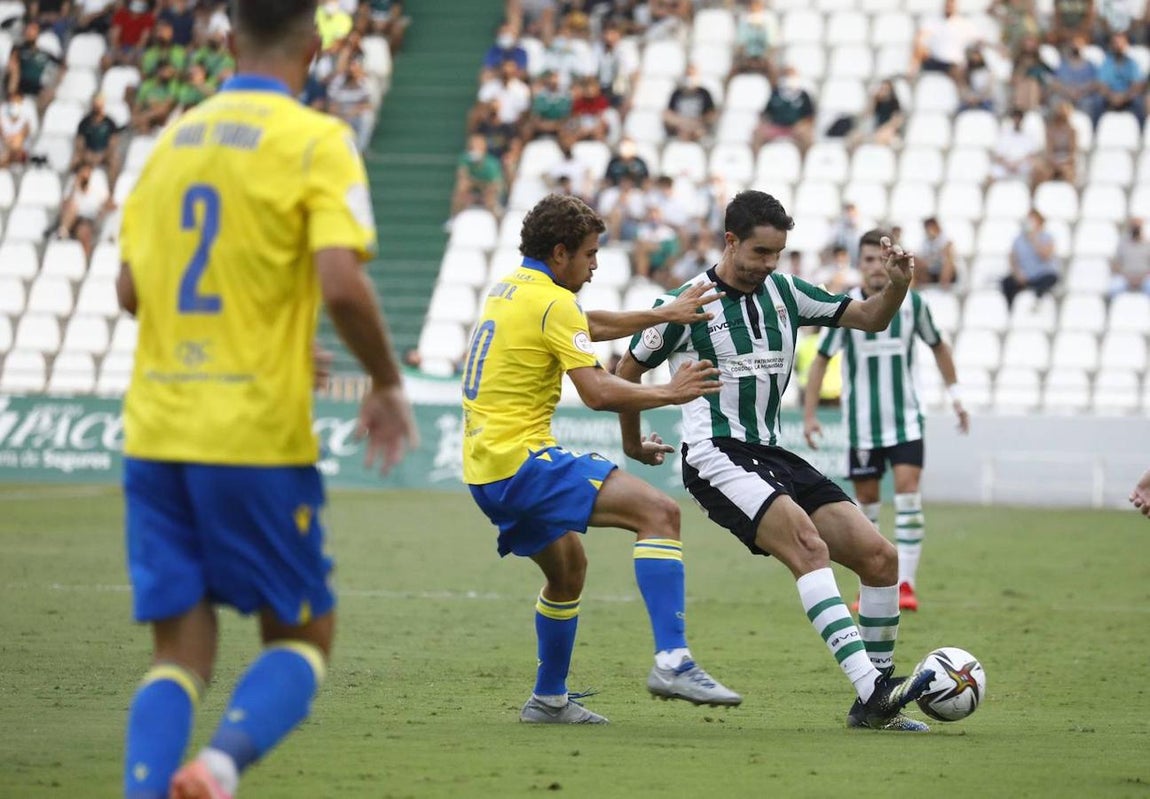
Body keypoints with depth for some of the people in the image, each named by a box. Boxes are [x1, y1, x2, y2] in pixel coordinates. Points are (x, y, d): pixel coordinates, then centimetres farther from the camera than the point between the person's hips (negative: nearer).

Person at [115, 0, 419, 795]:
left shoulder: (174, 138, 12)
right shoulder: (316, 141, -7)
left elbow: (131, 289, 13)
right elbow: (340, 284, -18)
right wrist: (387, 384, -2)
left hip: (156, 429, 5)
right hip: (257, 432, -5)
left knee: (182, 649, 9)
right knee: (303, 635, 9)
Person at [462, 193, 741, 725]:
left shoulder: (509, 289, 18)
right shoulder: (553, 302, -10)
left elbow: (590, 326, 31)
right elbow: (596, 391, -17)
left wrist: (662, 315, 27)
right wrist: (669, 393, -5)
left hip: (485, 469, 10)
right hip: (520, 459, -10)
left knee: (568, 566, 28)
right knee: (658, 511, -17)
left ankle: (549, 699, 34)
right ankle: (671, 661, -27)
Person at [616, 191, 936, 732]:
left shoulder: (784, 292, 11)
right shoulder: (688, 304, -4)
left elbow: (871, 317, 14)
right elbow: (629, 371, 10)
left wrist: (898, 283, -7)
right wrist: (633, 442, 22)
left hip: (773, 455, 7)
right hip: (718, 458, -7)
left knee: (879, 557, -5)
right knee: (808, 544, -31)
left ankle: (874, 703, 5)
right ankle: (871, 686, -42)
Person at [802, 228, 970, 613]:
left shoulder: (912, 303, -4)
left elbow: (938, 346, 12)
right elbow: (821, 360, -4)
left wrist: (954, 394, 11)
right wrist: (809, 415, -10)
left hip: (905, 419, 0)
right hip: (861, 423, 0)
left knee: (908, 495, -14)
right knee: (867, 503, 6)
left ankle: (906, 584, -13)